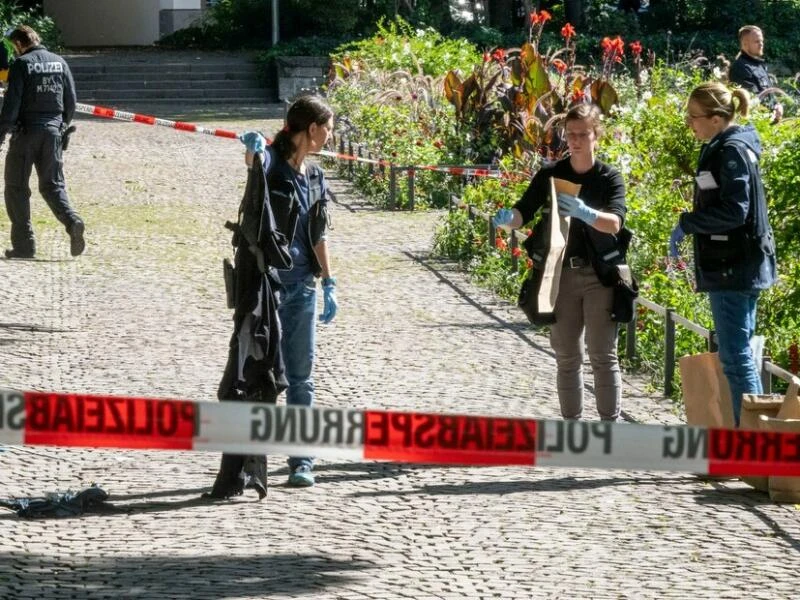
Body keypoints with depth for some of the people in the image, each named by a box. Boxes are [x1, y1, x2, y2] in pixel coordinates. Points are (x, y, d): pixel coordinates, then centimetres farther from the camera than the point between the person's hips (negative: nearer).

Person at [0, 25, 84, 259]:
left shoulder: (21, 65, -7)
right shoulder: (59, 62, 9)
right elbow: (71, 101, 10)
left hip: (26, 133, -5)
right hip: (53, 130, 5)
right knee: (53, 184, 12)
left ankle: (24, 244, 2)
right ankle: (72, 221, -15)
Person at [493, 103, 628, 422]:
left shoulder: (609, 177, -2)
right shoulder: (550, 175, 4)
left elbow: (614, 223, -16)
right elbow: (524, 212, -2)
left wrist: (583, 212, -34)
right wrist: (507, 218, -26)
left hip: (599, 276, -2)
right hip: (561, 275, 2)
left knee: (603, 355, -4)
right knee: (566, 357, 7)